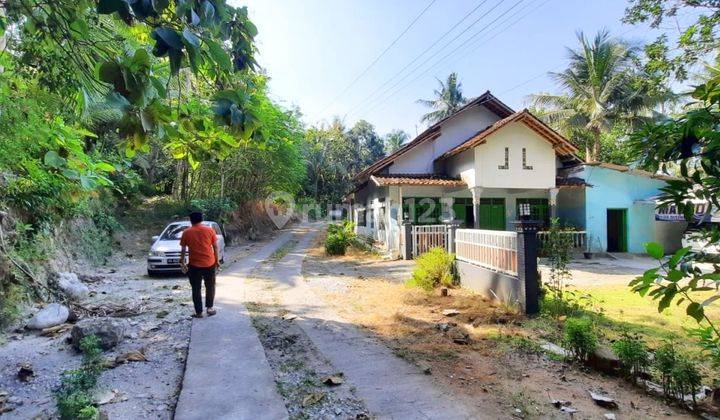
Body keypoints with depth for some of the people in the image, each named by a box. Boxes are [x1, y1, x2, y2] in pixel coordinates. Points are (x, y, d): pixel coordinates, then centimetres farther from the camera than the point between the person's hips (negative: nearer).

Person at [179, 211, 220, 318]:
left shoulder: (186, 232, -1)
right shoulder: (209, 230, -2)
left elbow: (183, 250, 2)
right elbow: (215, 247, 0)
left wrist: (182, 262, 13)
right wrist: (217, 260, 10)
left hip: (194, 265, 0)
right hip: (209, 263, 0)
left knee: (196, 289, 9)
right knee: (210, 286, 17)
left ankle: (199, 312, 11)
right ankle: (209, 307, 15)